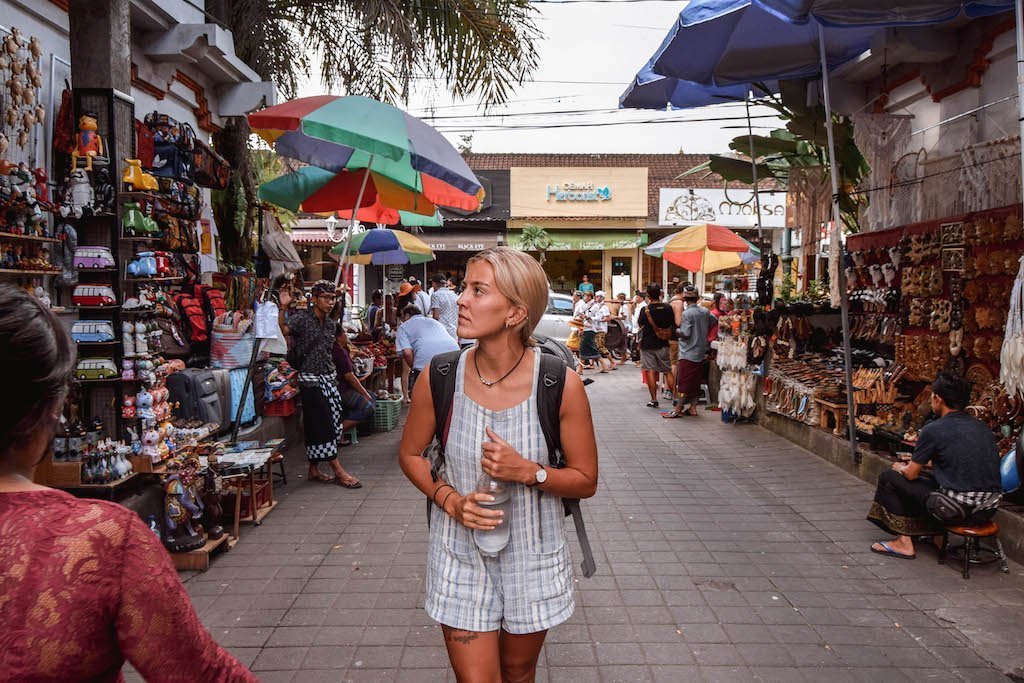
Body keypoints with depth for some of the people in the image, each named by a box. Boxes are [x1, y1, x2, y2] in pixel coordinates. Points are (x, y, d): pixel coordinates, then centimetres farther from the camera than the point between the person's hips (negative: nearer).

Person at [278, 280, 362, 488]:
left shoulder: (331, 324, 12)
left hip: (329, 377, 8)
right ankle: (338, 471, -1)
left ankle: (314, 470, 20)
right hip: (310, 379, -8)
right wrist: (283, 308, -35)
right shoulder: (302, 318, -8)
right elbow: (282, 330, -25)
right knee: (322, 425, -5)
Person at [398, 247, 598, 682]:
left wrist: (529, 472, -25)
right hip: (461, 554, 0)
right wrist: (450, 500, -13)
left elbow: (586, 481, -7)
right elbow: (410, 454, 4)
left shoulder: (561, 384, -17)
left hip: (532, 556, 0)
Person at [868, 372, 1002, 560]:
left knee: (888, 478, 7)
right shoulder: (982, 427, 10)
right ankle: (938, 535, 26)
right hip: (989, 509, 7)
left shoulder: (933, 430, -10)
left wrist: (900, 468, 22)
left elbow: (911, 474, -2)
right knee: (928, 479, 30)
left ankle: (904, 543, 10)